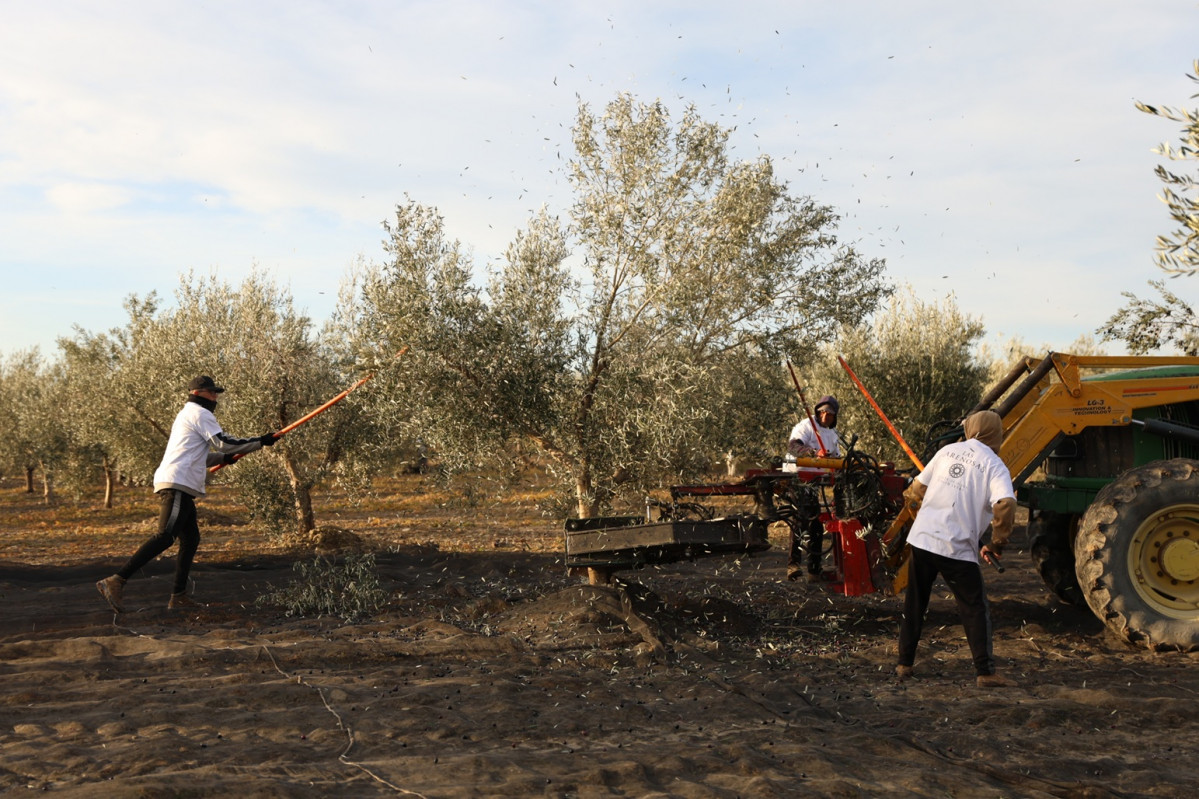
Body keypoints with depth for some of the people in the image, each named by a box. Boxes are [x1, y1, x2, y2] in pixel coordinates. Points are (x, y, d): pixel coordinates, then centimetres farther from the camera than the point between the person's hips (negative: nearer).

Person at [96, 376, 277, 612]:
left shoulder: (186, 415, 29)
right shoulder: (199, 413, -2)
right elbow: (223, 442, -9)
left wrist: (222, 457, 26)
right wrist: (260, 442, -3)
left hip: (181, 487, 11)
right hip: (178, 484, -11)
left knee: (190, 538, 11)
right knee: (166, 537, -18)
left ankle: (179, 596, 10)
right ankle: (116, 581, -25)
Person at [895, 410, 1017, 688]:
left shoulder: (947, 451, 11)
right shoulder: (994, 466, -2)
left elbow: (916, 490, 16)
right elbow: (1005, 504, -20)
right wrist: (996, 545, -8)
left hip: (921, 539, 4)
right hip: (957, 548, -4)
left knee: (914, 605, 16)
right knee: (975, 610, 6)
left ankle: (904, 663, 21)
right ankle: (985, 673, 4)